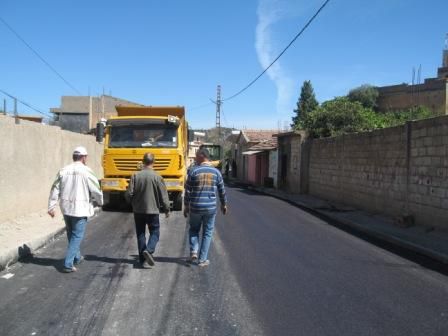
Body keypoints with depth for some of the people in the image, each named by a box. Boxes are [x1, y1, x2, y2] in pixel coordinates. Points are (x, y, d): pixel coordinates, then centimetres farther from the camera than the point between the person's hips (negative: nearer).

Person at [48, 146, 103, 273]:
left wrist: (51, 207, 9)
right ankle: (68, 264, -4)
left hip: (66, 208, 6)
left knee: (71, 234, 21)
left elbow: (55, 190, 4)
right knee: (77, 236, 1)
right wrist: (100, 201, 12)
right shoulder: (86, 171, -10)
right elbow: (95, 190, -7)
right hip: (80, 208, -6)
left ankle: (77, 257, 37)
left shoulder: (63, 171, 4)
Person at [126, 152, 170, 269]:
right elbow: (163, 195, -8)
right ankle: (148, 250, -13)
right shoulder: (157, 177, -11)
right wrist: (167, 210, 6)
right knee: (155, 232, 11)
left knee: (140, 234, 12)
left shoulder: (135, 176, -6)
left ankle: (143, 259, 15)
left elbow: (129, 194, -5)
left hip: (138, 210, 2)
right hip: (152, 210, -2)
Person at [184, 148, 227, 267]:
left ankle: (193, 251, 4)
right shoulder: (216, 172, 0)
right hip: (211, 207, 1)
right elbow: (222, 191, 7)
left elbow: (188, 191, -4)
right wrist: (224, 204, 21)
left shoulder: (193, 171, -7)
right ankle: (202, 259, 12)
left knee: (194, 229, 21)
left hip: (195, 207, -1)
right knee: (207, 233, 11)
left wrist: (186, 206, 7)